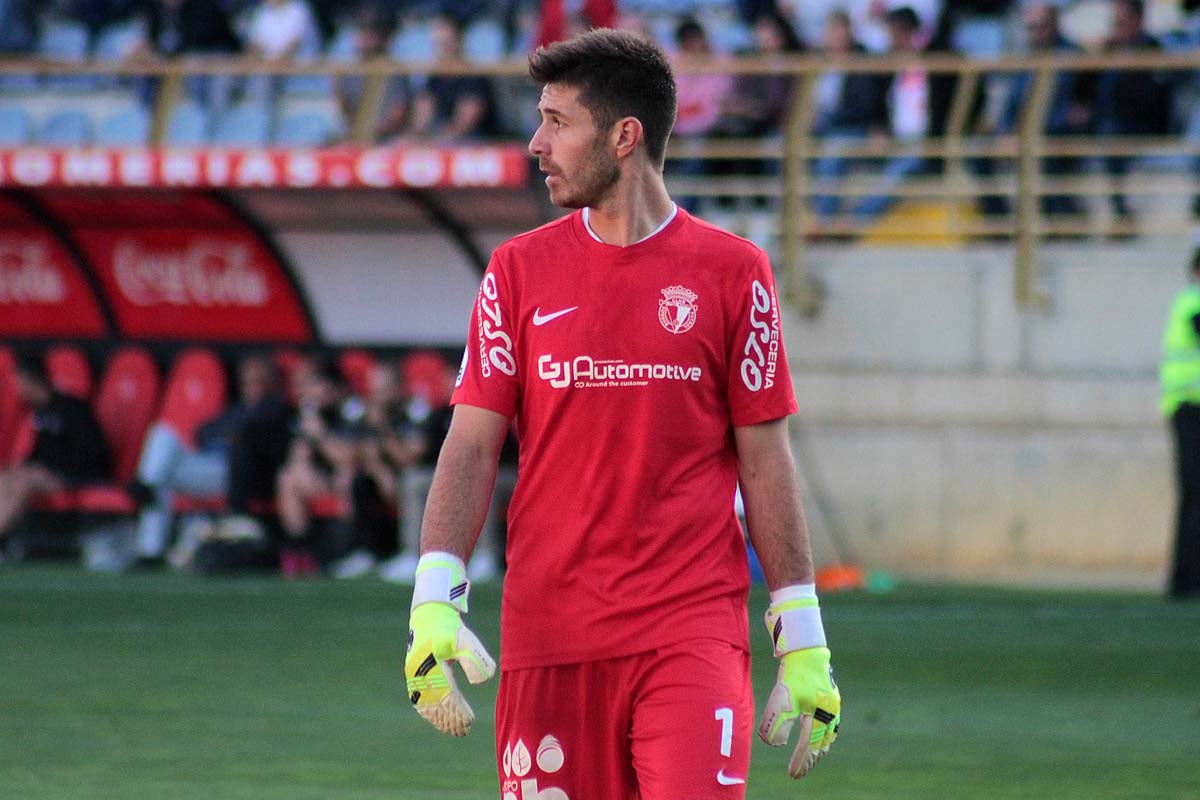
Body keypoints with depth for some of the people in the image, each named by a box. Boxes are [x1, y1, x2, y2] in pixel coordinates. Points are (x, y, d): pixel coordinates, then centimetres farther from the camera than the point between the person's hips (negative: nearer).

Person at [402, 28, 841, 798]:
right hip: (548, 639, 2)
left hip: (693, 633, -2)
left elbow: (766, 461, 5)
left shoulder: (731, 272, 3)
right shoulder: (519, 271, 8)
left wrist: (803, 640, 2)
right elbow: (473, 447, 4)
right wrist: (433, 604, -9)